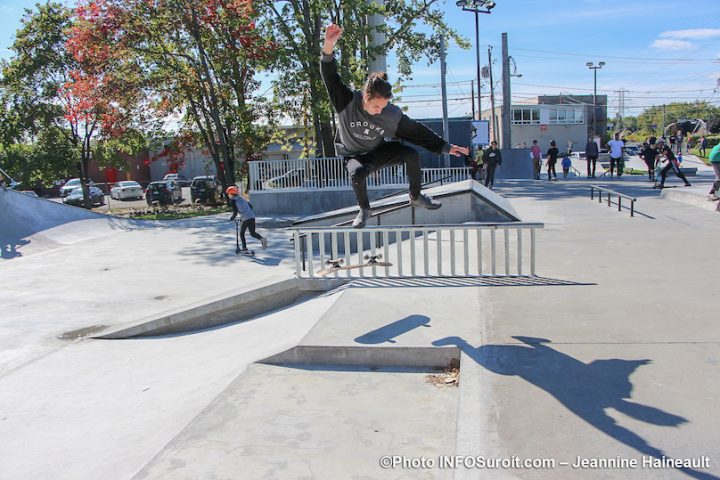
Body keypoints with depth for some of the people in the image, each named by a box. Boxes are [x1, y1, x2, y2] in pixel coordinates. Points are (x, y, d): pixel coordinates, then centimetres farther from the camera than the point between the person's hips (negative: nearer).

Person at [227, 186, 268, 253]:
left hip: (245, 219, -6)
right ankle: (262, 238, -15)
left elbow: (235, 213, -7)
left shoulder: (232, 200, -1)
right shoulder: (241, 198, 20)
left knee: (242, 233, 13)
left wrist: (232, 218, 11)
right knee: (252, 233, 13)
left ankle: (245, 249, 12)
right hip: (252, 217, 6)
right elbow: (250, 206, 23)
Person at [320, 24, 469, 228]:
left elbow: (417, 131, -10)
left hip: (379, 151, 2)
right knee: (357, 174, -37)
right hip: (353, 155, -2)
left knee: (412, 154, -20)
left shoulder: (392, 115, -20)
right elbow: (329, 75, -36)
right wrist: (329, 46, -55)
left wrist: (446, 147, -9)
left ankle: (416, 197, 4)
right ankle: (365, 210, -7)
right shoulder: (348, 102, -26)